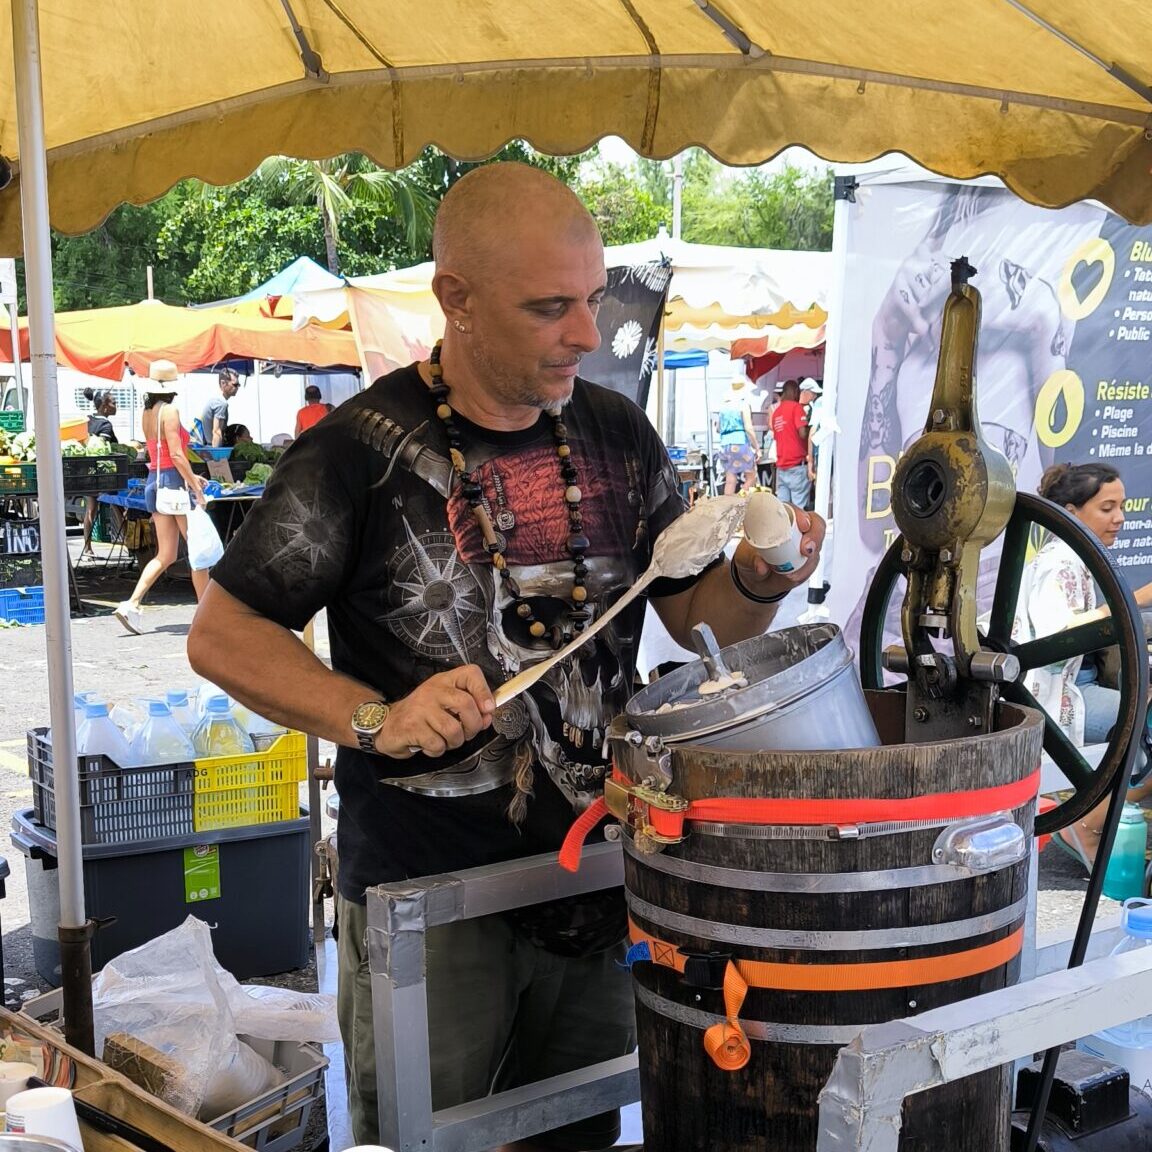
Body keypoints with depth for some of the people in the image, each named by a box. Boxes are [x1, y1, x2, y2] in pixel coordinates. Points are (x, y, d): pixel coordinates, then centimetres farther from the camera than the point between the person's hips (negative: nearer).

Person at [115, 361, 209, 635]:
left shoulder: (147, 414, 11)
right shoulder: (169, 411, -13)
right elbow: (176, 454, -18)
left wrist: (190, 477, 21)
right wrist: (196, 487, -15)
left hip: (154, 480, 8)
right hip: (174, 481, -8)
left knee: (165, 555, 9)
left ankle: (132, 603, -3)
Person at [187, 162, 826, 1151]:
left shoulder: (617, 434, 3)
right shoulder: (361, 451, -13)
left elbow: (696, 616, 10)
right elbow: (223, 635, -8)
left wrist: (760, 580, -12)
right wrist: (376, 721, -21)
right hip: (426, 899, -4)